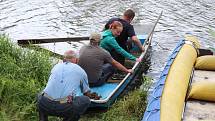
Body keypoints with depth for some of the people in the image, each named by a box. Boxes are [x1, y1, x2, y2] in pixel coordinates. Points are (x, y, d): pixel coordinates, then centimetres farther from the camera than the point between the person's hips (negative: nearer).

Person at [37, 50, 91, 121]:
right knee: (86, 100, 20)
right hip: (64, 108, -4)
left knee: (41, 96, 37)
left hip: (45, 105, 4)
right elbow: (86, 92, 31)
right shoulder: (80, 70, 17)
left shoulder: (56, 66, 24)